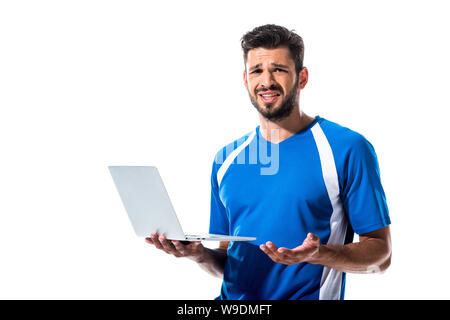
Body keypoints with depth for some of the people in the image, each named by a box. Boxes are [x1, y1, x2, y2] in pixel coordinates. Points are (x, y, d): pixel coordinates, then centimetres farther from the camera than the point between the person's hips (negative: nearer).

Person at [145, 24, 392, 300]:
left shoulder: (347, 149, -1)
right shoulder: (226, 159, 13)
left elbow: (381, 254, -1)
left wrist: (319, 254, -17)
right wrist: (200, 254, -2)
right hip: (231, 298, 3)